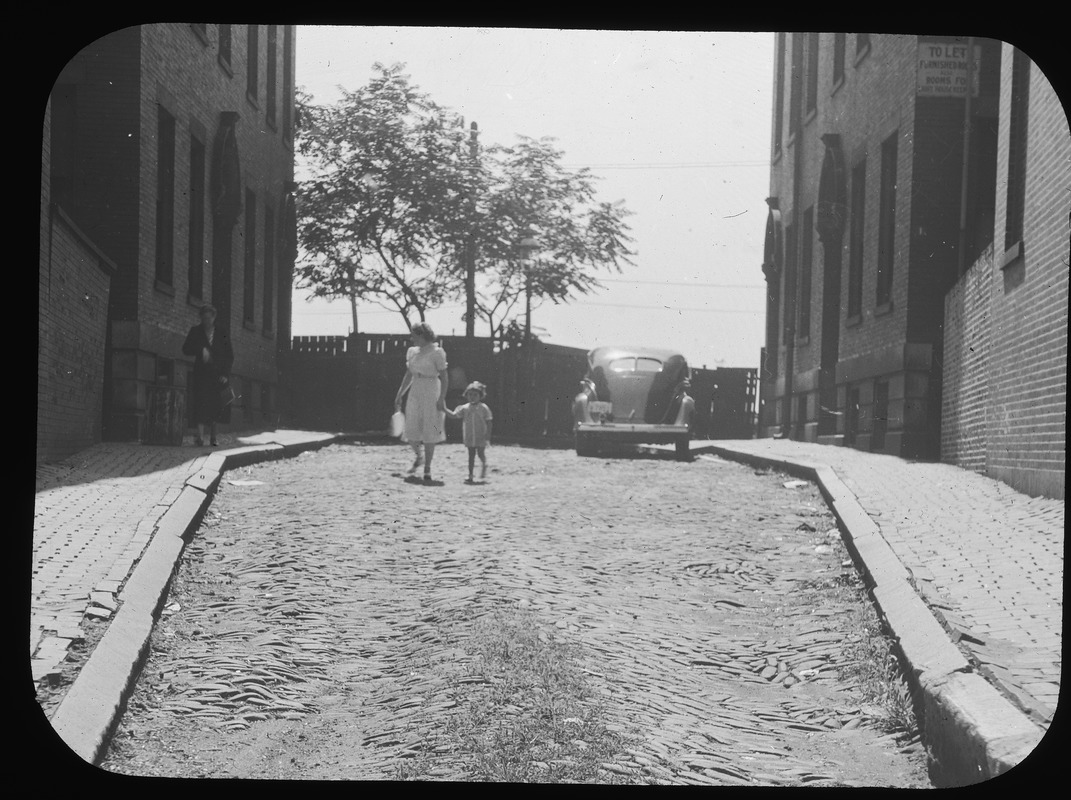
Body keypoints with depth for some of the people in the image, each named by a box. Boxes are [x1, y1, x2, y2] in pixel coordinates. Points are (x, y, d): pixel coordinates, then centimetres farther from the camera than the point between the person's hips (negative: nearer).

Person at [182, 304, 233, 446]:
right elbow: (186, 349, 3)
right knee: (200, 402, -16)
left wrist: (225, 373, 1)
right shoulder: (196, 332, 10)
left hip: (217, 375, 2)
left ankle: (213, 437, 9)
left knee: (215, 406, 1)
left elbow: (230, 356, 12)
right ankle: (200, 436, -23)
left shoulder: (222, 335, 11)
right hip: (201, 374, -1)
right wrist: (201, 350, -15)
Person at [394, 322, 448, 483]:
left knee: (429, 432, -2)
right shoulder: (412, 352, 11)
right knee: (411, 432, 3)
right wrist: (399, 395, 16)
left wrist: (442, 398, -18)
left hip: (431, 393, -5)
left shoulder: (437, 352, -8)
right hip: (415, 393, 5)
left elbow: (444, 378, -9)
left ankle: (427, 469, 5)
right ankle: (418, 457, 32)